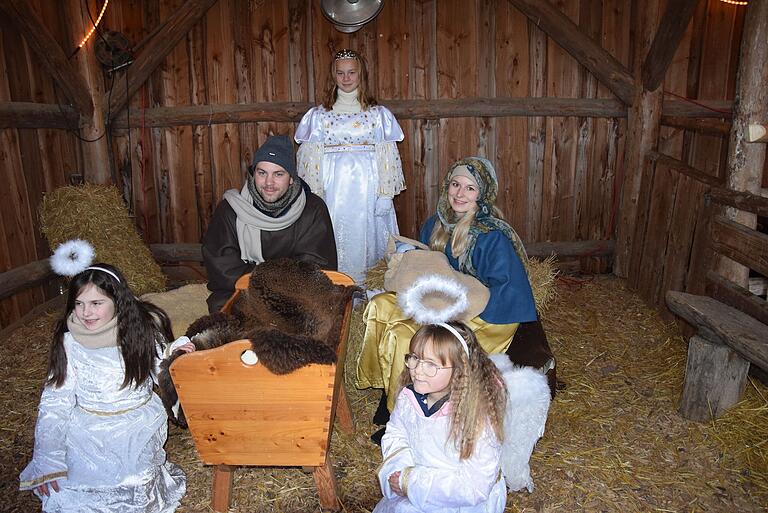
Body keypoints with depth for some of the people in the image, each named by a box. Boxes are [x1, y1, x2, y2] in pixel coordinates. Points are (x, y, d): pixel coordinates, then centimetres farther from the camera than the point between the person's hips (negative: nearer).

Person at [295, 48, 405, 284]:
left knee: (366, 241, 3)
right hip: (332, 192, 0)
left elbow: (387, 157, 2)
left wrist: (385, 195, -6)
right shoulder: (318, 115, 7)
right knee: (334, 246, 1)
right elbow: (310, 159, 4)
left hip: (367, 192, 0)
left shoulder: (378, 114, 6)